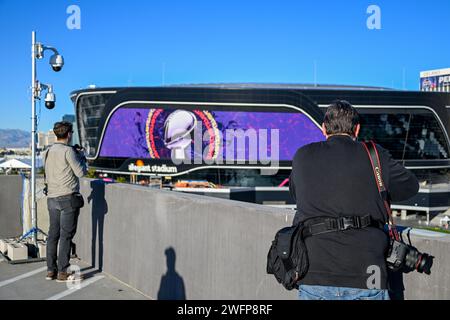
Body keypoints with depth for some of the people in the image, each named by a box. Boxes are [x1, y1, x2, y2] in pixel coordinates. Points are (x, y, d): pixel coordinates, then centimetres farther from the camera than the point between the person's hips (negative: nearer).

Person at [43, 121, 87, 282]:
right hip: (68, 198, -7)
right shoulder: (68, 151, -12)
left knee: (53, 234, 11)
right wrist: (81, 157, 8)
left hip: (52, 198, 7)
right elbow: (81, 172, -10)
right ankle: (62, 272, 0)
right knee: (66, 235, -3)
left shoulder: (48, 152, 11)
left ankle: (51, 270, 16)